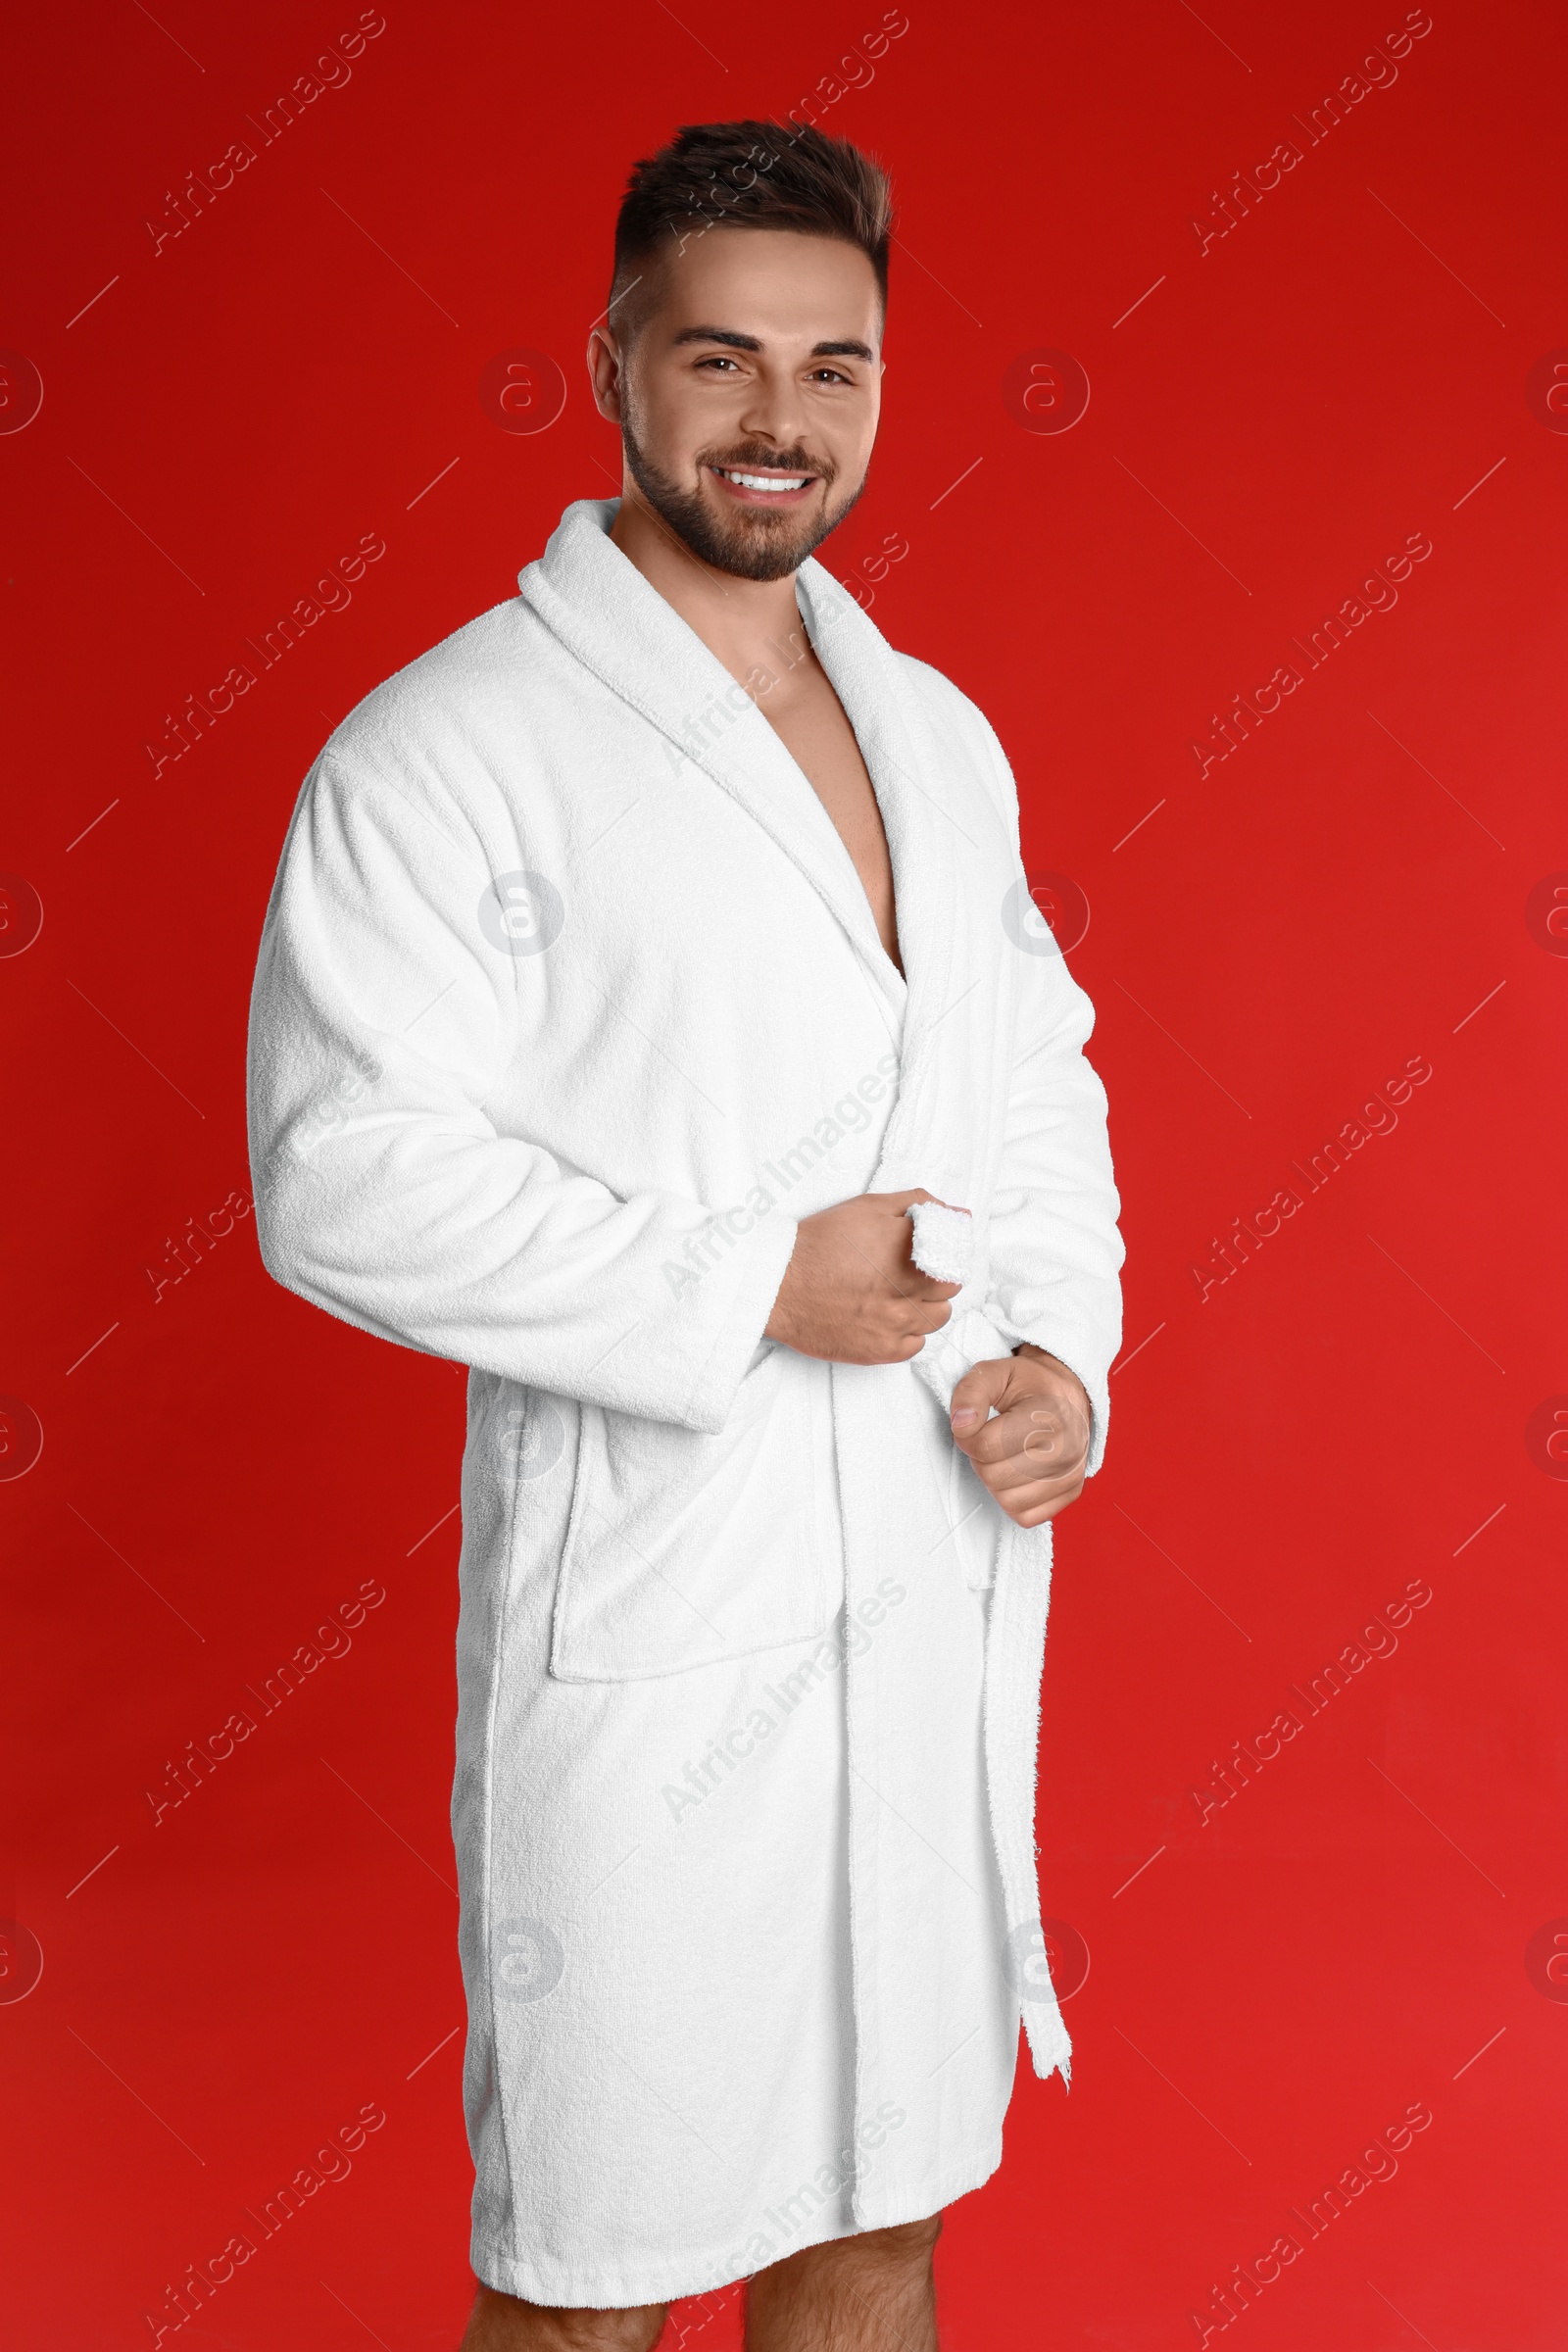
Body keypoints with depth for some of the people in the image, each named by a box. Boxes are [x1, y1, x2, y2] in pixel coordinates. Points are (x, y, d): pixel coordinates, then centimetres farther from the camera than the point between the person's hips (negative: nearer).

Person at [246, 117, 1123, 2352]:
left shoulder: (941, 735, 11)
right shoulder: (449, 747, -11)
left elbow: (1045, 1083, 17)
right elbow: (348, 1185, -17)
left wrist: (1068, 1351, -1)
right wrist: (751, 1292, -19)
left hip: (949, 1600, 6)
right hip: (648, 1637, -6)